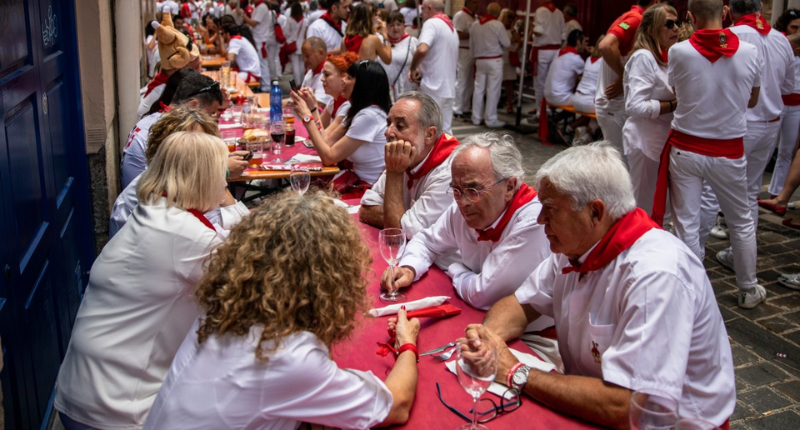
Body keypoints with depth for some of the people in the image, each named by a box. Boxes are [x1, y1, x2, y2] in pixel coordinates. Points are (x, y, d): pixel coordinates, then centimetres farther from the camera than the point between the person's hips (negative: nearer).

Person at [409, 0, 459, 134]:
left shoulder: (432, 23, -8)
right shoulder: (452, 28, 20)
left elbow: (422, 50, -26)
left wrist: (413, 69, -9)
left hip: (432, 89, -9)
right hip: (449, 89, 9)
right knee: (444, 131, 11)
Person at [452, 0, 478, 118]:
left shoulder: (474, 17, 16)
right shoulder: (460, 15, -10)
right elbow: (458, 35, -19)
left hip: (473, 53, 8)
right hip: (463, 52, -8)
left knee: (470, 83, 12)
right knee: (461, 82, -4)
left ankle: (465, 108, 20)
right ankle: (457, 110, 4)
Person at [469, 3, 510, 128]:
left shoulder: (474, 25, 2)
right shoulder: (498, 25, -12)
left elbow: (471, 45, 10)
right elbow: (506, 43, -5)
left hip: (480, 60, 5)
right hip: (494, 61, -5)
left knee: (478, 89, 10)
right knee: (493, 91, 0)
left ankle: (476, 118, 17)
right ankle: (491, 119, 4)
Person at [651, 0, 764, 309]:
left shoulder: (679, 52, -12)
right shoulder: (750, 52, -7)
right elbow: (752, 100, 9)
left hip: (686, 149, -1)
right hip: (729, 153, 2)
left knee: (687, 224, 8)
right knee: (741, 222, 19)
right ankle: (748, 290, 33)